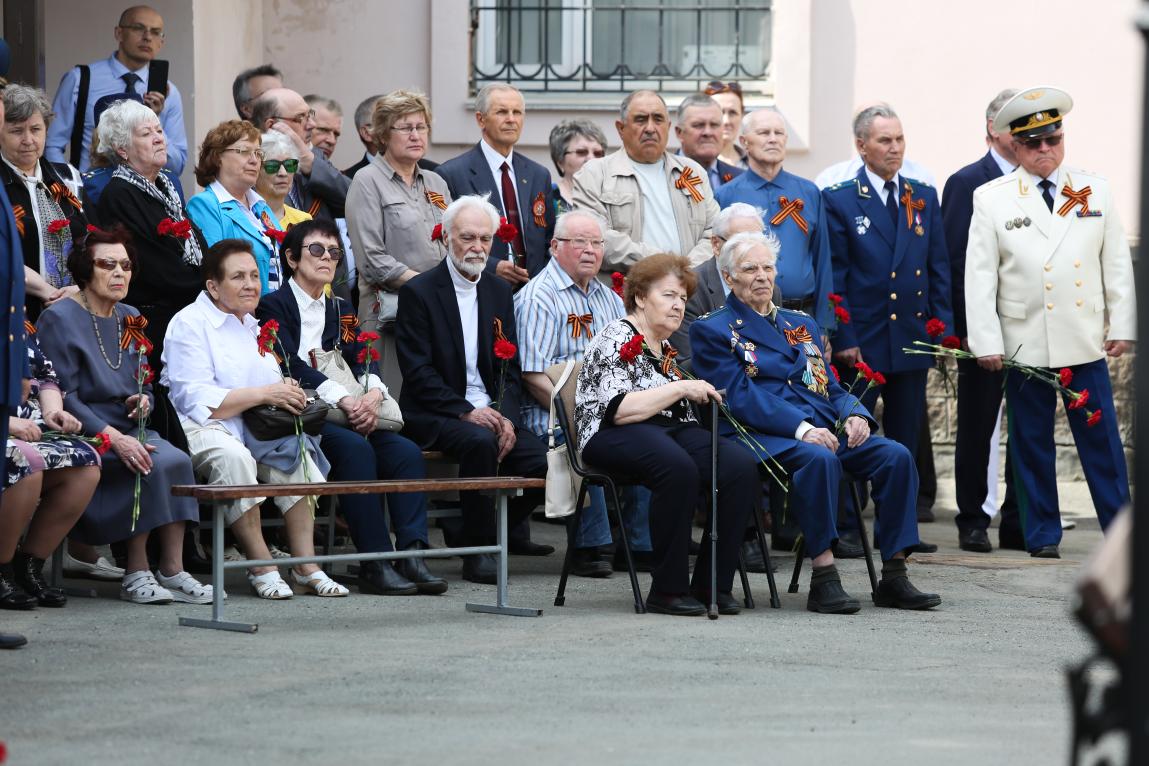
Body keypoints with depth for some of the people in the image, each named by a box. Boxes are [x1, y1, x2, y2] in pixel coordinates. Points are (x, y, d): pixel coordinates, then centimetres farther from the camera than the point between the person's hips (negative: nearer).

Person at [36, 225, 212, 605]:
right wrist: (113, 438, -24)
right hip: (83, 435, -6)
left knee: (177, 460, -24)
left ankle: (172, 570, -25)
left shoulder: (130, 319, 17)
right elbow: (62, 396, -13)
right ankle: (136, 571, -21)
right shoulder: (59, 319, -5)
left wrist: (143, 401, -4)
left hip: (126, 429, 6)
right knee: (153, 466, -29)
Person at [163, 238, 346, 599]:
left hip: (251, 431, 7)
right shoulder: (189, 324, -5)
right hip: (197, 430, -7)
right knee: (233, 456, -38)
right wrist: (264, 395, -19)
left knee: (296, 449, -24)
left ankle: (306, 565, -23)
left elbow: (274, 390, 25)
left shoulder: (253, 327, 21)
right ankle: (261, 567, -30)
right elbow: (196, 400, -16)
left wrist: (287, 393, -1)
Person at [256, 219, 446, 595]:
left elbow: (362, 363, 10)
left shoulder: (341, 312, 24)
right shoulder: (274, 306, 3)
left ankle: (412, 554, -28)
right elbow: (292, 365, -12)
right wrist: (344, 400, -25)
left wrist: (373, 394, -14)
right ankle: (374, 562, -36)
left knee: (406, 451, -20)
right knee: (356, 447, -34)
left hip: (348, 418, 6)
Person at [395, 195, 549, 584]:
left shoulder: (500, 291, 14)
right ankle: (477, 550, -23)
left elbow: (511, 367, 11)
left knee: (543, 461, -20)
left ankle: (499, 527, 9)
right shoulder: (419, 292, -4)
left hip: (492, 412, 5)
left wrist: (507, 417, -8)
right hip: (435, 416, -5)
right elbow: (419, 371, -11)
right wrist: (466, 412, -21)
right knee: (480, 442, -36)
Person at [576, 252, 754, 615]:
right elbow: (618, 409, -15)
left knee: (740, 466, -23)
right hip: (614, 436, -7)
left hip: (673, 429, 7)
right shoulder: (616, 341, -2)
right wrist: (681, 388, -16)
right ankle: (667, 590, -31)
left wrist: (702, 393, 18)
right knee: (678, 467, -40)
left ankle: (712, 585, -20)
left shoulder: (667, 348, 23)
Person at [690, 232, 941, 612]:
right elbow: (740, 397, -8)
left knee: (896, 456, -19)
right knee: (818, 459, -38)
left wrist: (854, 414, -3)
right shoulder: (712, 330, 6)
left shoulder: (802, 324, 27)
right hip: (765, 437, -6)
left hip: (824, 429, 6)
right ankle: (824, 578, -35)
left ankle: (894, 576, -20)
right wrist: (802, 428, -21)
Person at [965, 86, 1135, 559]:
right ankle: (1042, 536, 12)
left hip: (1086, 341, 1)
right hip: (1023, 343, -1)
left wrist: (1122, 326, 4)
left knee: (1101, 439, 1)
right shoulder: (991, 200, 1)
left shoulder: (1096, 193, 8)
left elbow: (1118, 265, 9)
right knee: (1032, 443, 4)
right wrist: (986, 342, -7)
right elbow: (979, 276, -1)